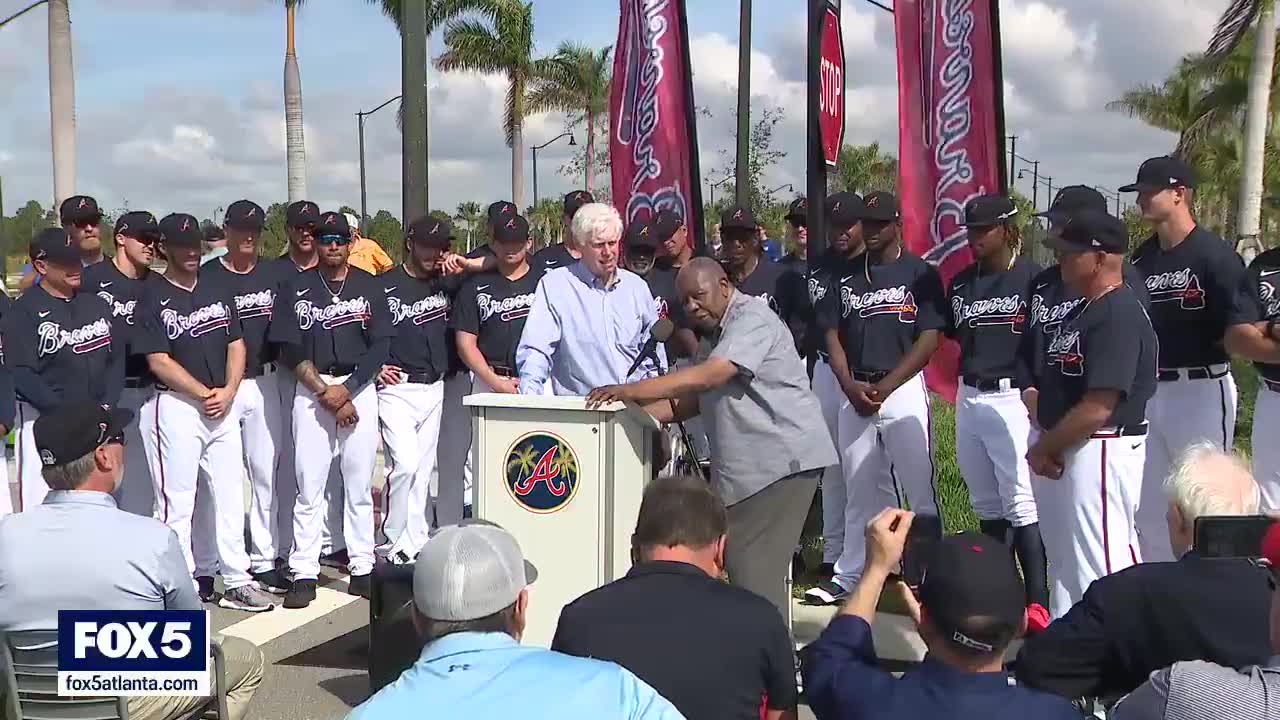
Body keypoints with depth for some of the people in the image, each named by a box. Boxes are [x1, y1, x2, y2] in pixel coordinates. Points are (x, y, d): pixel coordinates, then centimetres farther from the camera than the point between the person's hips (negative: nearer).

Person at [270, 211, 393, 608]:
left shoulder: (368, 286, 8)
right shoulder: (297, 289, 6)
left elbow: (380, 347, 2)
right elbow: (290, 349, 0)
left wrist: (347, 390, -8)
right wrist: (324, 391, -9)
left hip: (359, 388, 1)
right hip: (311, 391, -1)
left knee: (359, 485, 3)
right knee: (309, 486, -2)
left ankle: (362, 569, 9)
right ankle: (304, 573, 2)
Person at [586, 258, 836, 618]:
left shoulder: (752, 318, -11)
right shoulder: (722, 331, 22)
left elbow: (707, 377, -24)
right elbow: (694, 400, 17)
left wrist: (629, 391, -24)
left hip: (782, 459, -10)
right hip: (751, 466, 10)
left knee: (755, 571, -11)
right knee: (741, 564, 9)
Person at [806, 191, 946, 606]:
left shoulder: (919, 273, -1)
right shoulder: (846, 276, 12)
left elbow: (929, 338, -6)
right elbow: (832, 334, 11)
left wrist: (883, 387, -12)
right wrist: (850, 385, -5)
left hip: (903, 389, -4)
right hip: (854, 393, 4)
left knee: (918, 487, -3)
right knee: (860, 490, 10)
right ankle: (849, 577, 16)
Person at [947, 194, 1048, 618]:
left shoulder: (1031, 277, -8)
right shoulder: (960, 283, 13)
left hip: (1011, 398, -7)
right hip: (968, 399, 7)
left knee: (1020, 502, -9)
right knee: (985, 503, 13)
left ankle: (1038, 601, -7)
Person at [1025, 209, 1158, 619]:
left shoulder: (1120, 315, -18)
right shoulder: (1080, 312, 13)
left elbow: (1098, 409, -24)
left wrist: (1044, 447, -13)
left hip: (1097, 451, -11)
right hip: (1058, 451, 11)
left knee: (1099, 563, -6)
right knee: (1062, 554, 21)